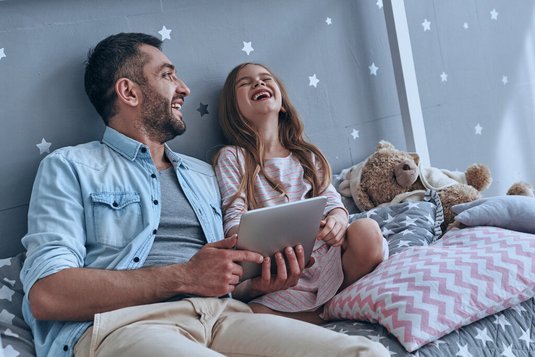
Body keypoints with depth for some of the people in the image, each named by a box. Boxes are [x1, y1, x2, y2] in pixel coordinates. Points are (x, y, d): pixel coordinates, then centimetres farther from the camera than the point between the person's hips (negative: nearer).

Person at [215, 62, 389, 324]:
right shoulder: (232, 157, 8)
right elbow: (233, 220, -2)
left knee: (366, 230, -28)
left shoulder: (307, 155, 21)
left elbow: (330, 199, 11)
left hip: (324, 253, 3)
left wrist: (337, 219, -15)